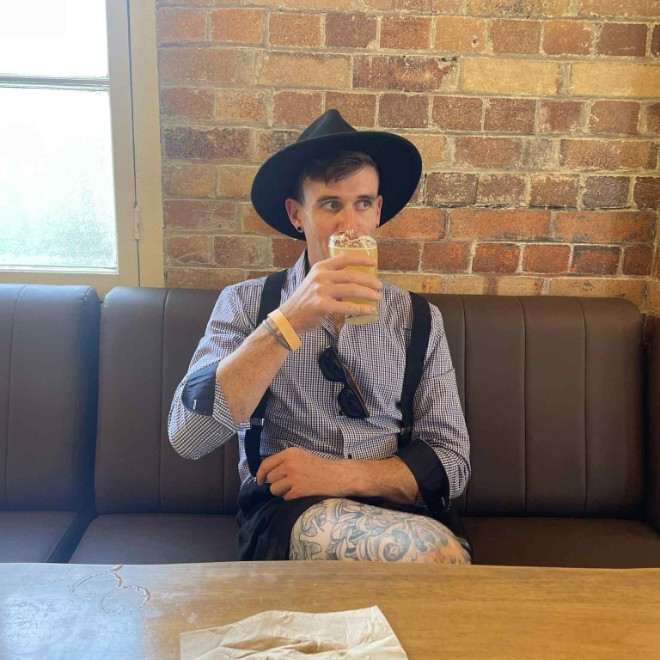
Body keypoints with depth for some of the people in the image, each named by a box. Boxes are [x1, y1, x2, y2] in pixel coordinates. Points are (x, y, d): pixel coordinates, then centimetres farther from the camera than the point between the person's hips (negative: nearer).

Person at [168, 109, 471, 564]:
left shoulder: (418, 319, 8)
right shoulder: (246, 303, 4)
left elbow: (451, 462, 3)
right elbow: (188, 436, -12)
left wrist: (342, 474, -14)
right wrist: (287, 322, -22)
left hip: (394, 508, 4)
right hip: (282, 514, -4)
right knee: (437, 552, -32)